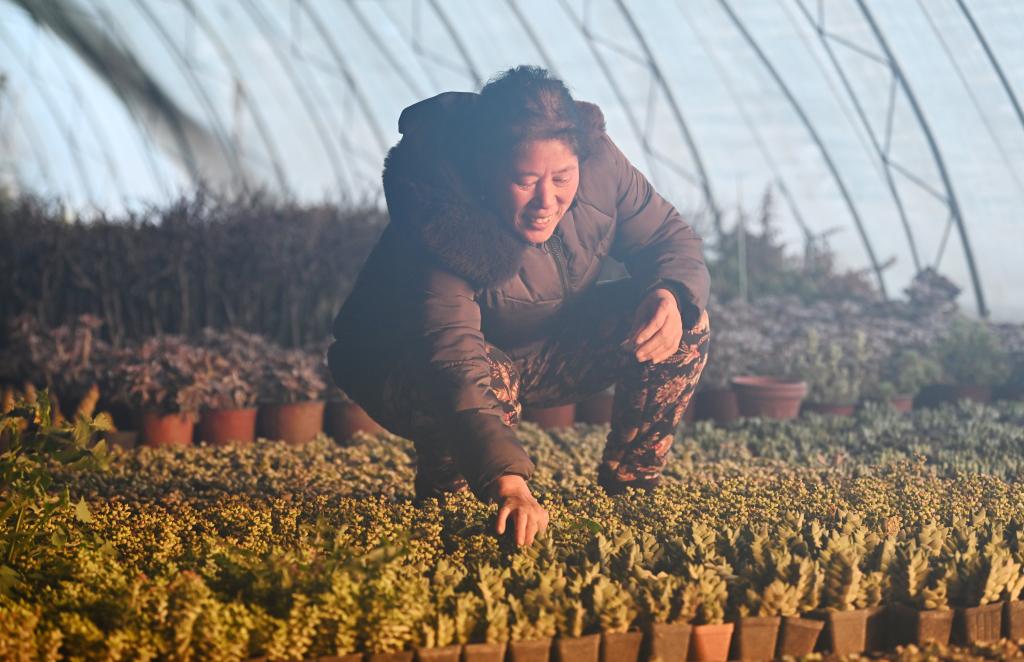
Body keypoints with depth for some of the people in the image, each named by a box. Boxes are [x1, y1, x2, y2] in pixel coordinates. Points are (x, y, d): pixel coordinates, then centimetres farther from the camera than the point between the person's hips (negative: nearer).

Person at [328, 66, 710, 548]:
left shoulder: (598, 163, -23)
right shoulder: (442, 230, -39)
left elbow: (673, 239, -9)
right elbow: (454, 363, -50)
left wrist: (673, 296, -34)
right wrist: (508, 483, -65)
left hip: (546, 352, 5)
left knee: (686, 326, -15)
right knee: (488, 381, -40)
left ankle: (629, 492, 2)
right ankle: (437, 505, -7)